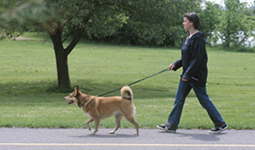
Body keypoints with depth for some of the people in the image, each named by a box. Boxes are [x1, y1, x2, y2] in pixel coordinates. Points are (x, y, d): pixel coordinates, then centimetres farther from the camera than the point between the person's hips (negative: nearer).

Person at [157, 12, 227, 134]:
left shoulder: (198, 39, -18)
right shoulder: (189, 37, 12)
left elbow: (197, 59, -21)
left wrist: (187, 74, -22)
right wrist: (176, 64, 8)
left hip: (197, 76, -9)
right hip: (187, 75, 10)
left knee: (204, 100, -1)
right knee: (179, 99, 9)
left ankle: (221, 124, 10)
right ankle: (171, 125, 14)